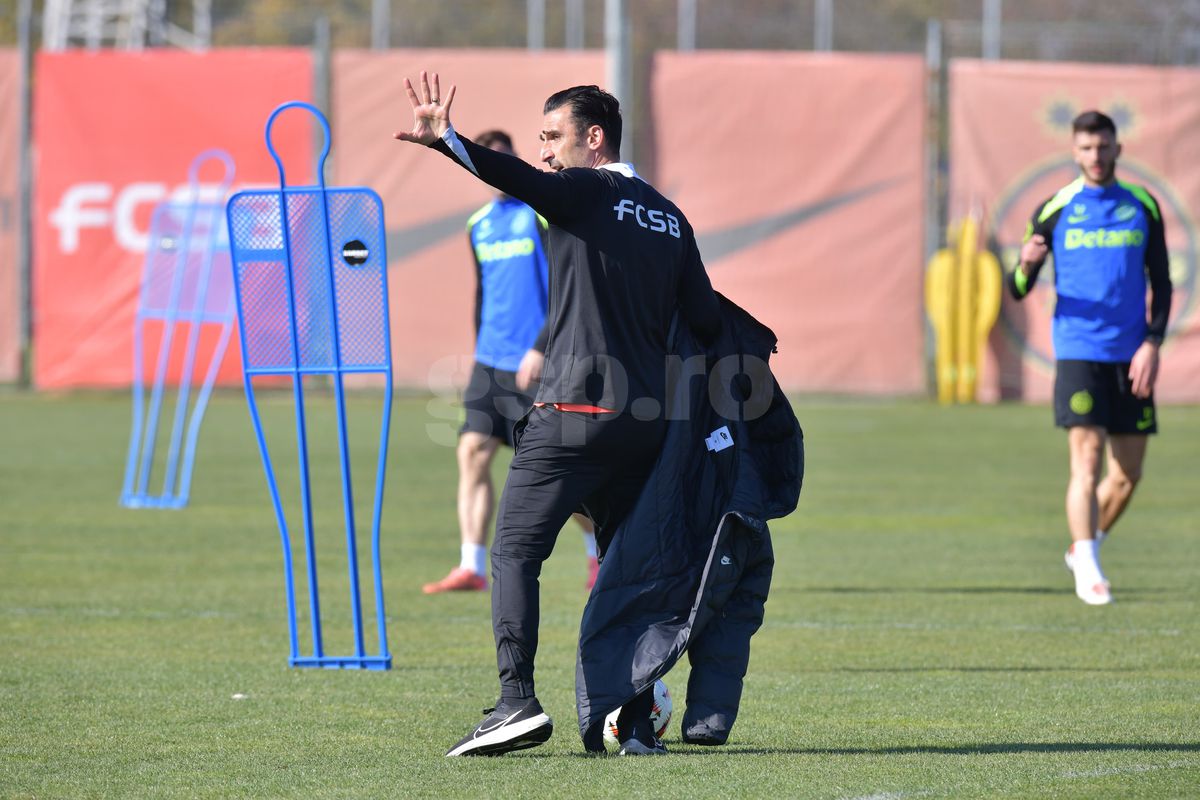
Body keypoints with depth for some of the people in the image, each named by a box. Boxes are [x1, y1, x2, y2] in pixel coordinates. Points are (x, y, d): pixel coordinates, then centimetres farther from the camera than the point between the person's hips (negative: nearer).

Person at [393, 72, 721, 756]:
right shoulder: (670, 218, 16)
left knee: (515, 551, -6)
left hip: (575, 411, -6)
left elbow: (516, 178, -23)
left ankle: (518, 699, -22)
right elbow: (708, 321, 11)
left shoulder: (585, 193, -2)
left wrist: (447, 141, -35)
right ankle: (637, 722, 6)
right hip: (646, 419, 7)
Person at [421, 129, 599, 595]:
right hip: (490, 360, 6)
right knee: (472, 452, -7)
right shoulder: (479, 225, 14)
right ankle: (472, 568, -9)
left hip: (534, 364, -6)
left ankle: (600, 550, 20)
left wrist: (541, 348, -20)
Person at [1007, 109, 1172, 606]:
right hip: (1078, 354, -3)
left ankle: (1083, 549, 27)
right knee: (1087, 462, -14)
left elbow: (1161, 284, 10)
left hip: (1130, 359, 3)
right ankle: (1087, 572, -15)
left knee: (1127, 475, 6)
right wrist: (1026, 264, -21)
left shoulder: (1143, 207, 7)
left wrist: (1152, 344, -3)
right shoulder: (1054, 210, 1)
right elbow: (1018, 291, 2)